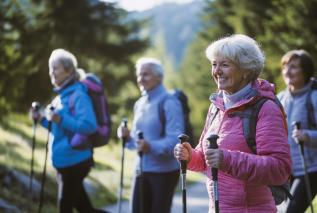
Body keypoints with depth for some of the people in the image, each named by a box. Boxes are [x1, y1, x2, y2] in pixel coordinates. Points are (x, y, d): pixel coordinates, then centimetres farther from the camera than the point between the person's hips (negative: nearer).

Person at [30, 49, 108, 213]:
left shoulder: (78, 95, -16)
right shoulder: (61, 95, 13)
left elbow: (89, 126, -26)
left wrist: (61, 120, -31)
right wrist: (42, 119, 6)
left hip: (75, 161, -9)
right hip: (64, 161, 9)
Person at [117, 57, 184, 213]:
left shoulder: (169, 103, -13)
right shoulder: (140, 104, 12)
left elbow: (176, 139, -22)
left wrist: (152, 147, -37)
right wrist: (128, 136, -2)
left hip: (164, 171, -7)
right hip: (142, 169, 7)